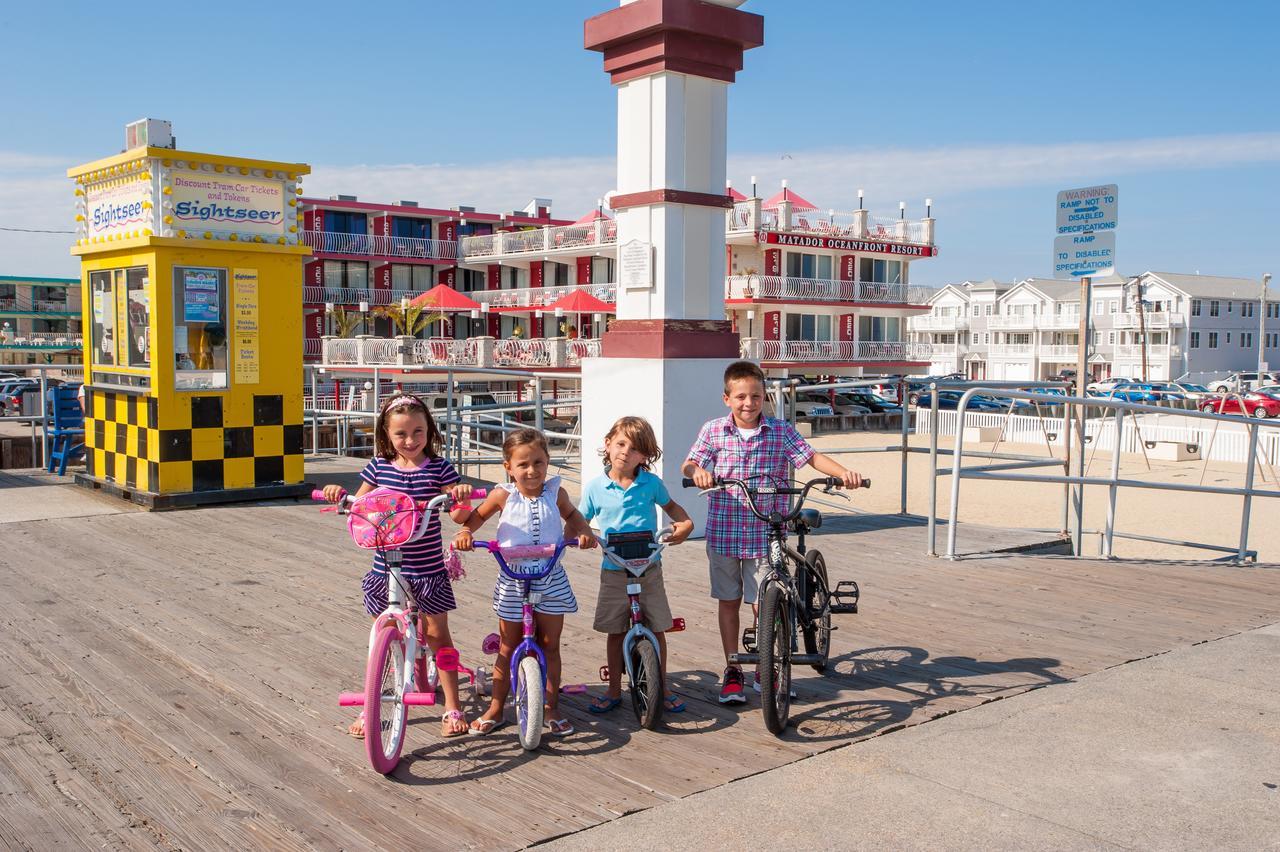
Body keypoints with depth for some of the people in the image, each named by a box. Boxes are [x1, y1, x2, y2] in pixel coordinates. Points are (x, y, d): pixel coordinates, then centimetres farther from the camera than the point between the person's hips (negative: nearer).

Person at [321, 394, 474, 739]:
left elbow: (459, 516, -11)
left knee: (438, 635, 6)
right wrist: (339, 496, -12)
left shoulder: (438, 467, -6)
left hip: (428, 568, -2)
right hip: (385, 567, 2)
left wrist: (462, 496, -32)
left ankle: (453, 707, 17)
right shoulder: (378, 467, 1)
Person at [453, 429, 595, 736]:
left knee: (549, 645, 7)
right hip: (513, 580, -1)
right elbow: (478, 515, 6)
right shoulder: (503, 495, -10)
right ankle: (495, 710, 21)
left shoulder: (555, 492, -5)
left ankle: (551, 708, 20)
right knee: (508, 648, 9)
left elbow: (571, 514, 15)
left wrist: (584, 532, -3)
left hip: (551, 579, 1)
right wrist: (465, 532, -13)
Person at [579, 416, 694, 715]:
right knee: (615, 632, 9)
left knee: (657, 629, 6)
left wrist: (686, 523, -4)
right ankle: (614, 690, 24)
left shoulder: (651, 483, -3)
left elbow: (670, 505, 15)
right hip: (614, 572, 0)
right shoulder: (595, 487, -4)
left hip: (649, 570, 0)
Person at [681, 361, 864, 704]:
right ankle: (732, 671, 24)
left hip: (765, 534, -1)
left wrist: (844, 473, -20)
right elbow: (688, 464, -5)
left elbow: (812, 457, -3)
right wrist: (697, 471, -29)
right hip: (723, 533, 1)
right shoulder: (713, 431, -1)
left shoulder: (781, 431, -1)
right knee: (729, 601, 11)